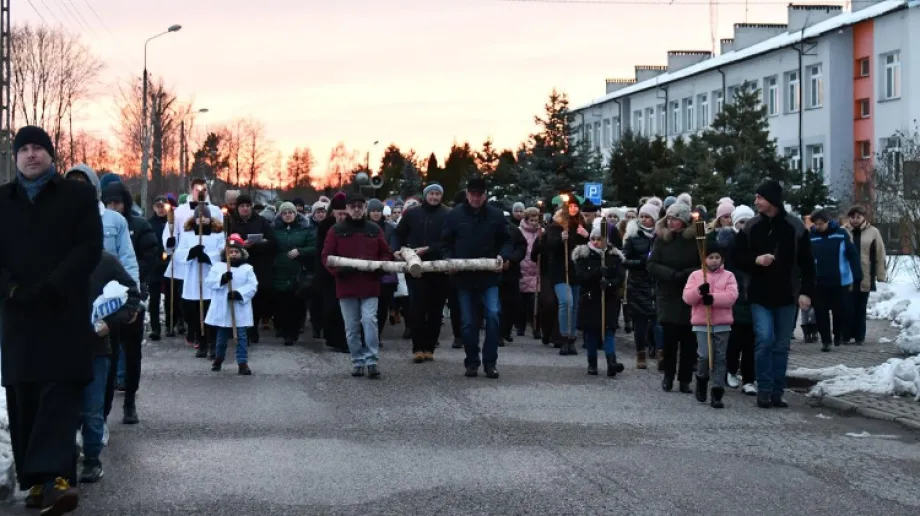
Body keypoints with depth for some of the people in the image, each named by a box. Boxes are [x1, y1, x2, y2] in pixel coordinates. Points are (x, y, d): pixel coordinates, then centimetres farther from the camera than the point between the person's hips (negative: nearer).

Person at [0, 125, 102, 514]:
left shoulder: (79, 196, 8)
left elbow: (90, 248, -3)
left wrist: (50, 287, -15)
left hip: (66, 311, -3)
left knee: (60, 391, -13)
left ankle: (53, 478, -22)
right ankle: (36, 479, 4)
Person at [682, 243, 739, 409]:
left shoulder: (728, 276, 4)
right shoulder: (696, 275, 5)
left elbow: (731, 296, -10)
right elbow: (687, 297, -3)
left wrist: (713, 298, -23)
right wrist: (699, 291, -23)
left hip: (722, 324, 1)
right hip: (702, 323, -1)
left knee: (719, 358, 1)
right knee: (704, 355, -10)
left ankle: (717, 393, 5)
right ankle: (702, 380, 20)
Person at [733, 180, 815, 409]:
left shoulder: (795, 227, -4)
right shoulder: (751, 227, -1)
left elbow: (807, 262, 0)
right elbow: (738, 258, 5)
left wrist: (806, 292, -7)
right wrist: (756, 260, -15)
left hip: (786, 296, 1)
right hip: (760, 295, -1)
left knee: (782, 345, 6)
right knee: (764, 340, -11)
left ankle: (777, 391, 13)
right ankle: (764, 390, -2)